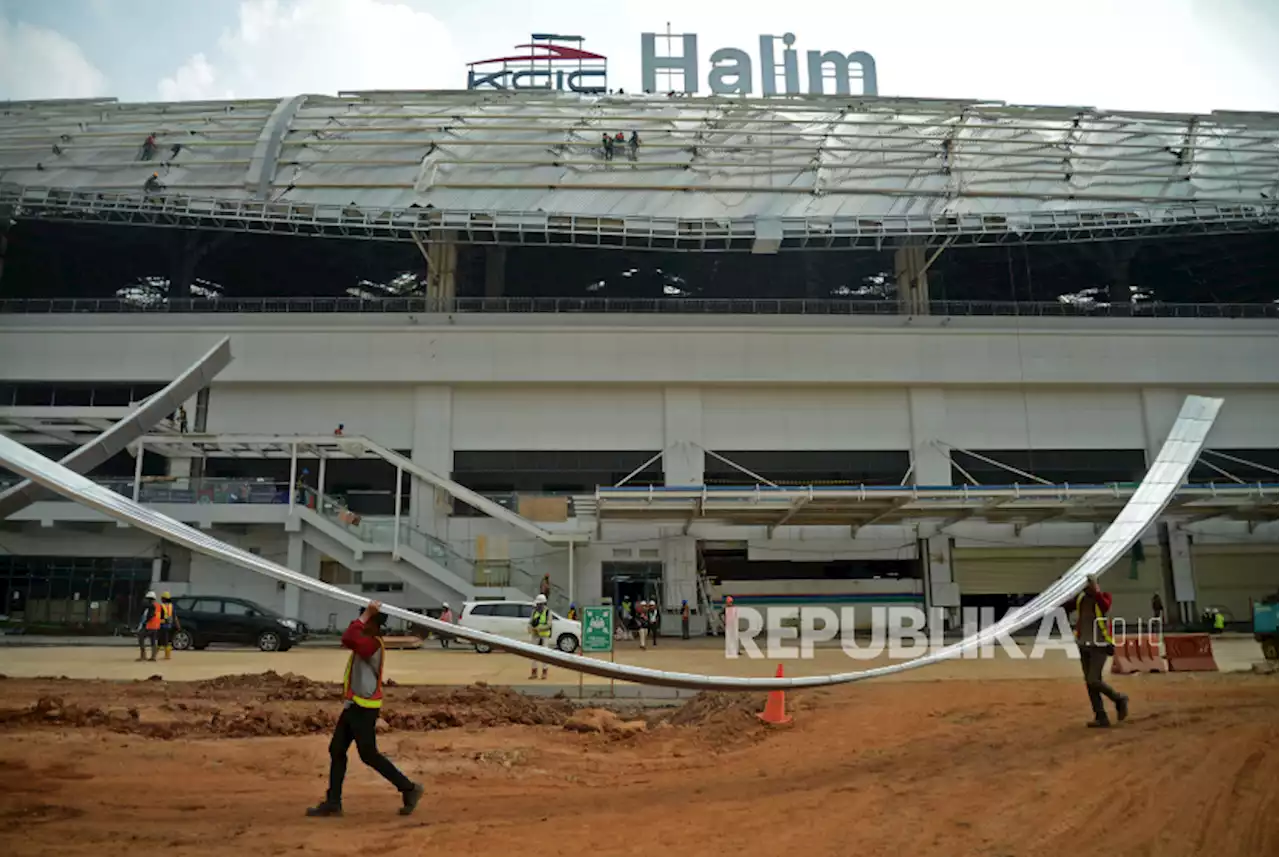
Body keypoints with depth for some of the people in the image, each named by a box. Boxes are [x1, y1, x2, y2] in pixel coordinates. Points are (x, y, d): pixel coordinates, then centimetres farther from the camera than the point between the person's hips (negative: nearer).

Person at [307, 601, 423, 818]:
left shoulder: (372, 644, -22)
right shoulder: (367, 642, 11)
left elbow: (348, 638, -36)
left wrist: (365, 615, -29)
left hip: (363, 708, -10)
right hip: (353, 706, 10)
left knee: (369, 755, -4)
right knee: (336, 750, 11)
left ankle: (409, 789, 5)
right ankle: (333, 802, 17)